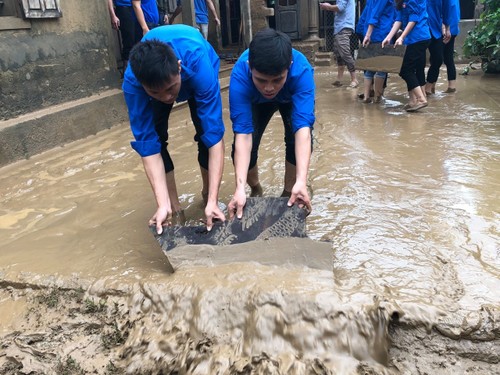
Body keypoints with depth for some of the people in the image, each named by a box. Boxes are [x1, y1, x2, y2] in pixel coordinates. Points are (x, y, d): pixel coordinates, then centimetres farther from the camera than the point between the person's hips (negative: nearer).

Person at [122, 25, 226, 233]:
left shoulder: (198, 63, -45)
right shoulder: (132, 82, -39)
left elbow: (214, 133, -46)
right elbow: (147, 143, -37)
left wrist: (213, 201, -48)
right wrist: (163, 204, -44)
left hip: (194, 71, -1)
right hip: (152, 75, 1)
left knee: (206, 131, -15)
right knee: (154, 136, -17)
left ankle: (207, 195, 11)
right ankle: (174, 206, 0)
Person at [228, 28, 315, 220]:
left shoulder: (301, 70, -41)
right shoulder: (239, 75, -40)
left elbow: (303, 127, -48)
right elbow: (243, 133, -43)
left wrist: (301, 181, -59)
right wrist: (240, 188, -53)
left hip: (292, 99, 0)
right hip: (257, 101, 1)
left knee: (296, 138, -26)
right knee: (241, 148, -17)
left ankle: (288, 194, -1)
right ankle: (256, 190, 15)